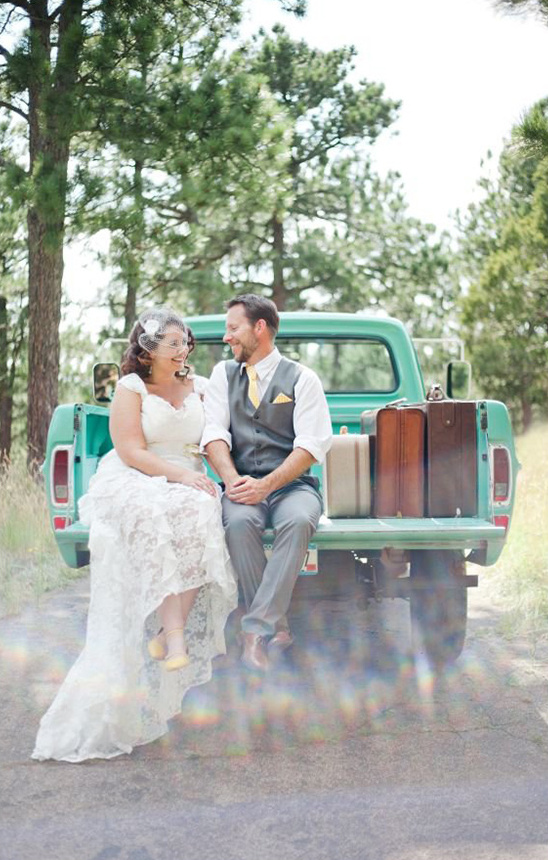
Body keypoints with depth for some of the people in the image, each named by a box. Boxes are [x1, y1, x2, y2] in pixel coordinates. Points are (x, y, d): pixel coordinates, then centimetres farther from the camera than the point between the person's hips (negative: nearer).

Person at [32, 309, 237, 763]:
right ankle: (175, 636, -41)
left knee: (198, 518, -33)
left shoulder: (200, 387, 19)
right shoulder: (131, 388, 6)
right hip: (134, 484, -3)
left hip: (189, 484, 3)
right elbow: (131, 451, -4)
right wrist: (178, 474, -17)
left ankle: (172, 631, -30)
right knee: (153, 521, -38)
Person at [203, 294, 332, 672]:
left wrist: (266, 485, -19)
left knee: (298, 521, -36)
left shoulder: (302, 378, 4)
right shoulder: (223, 374, 15)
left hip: (291, 484, -2)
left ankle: (257, 628, -35)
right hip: (244, 485, 2)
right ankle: (277, 628, -25)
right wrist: (233, 481, -15)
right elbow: (214, 434, 4)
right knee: (239, 521, -33)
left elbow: (310, 445, -6)